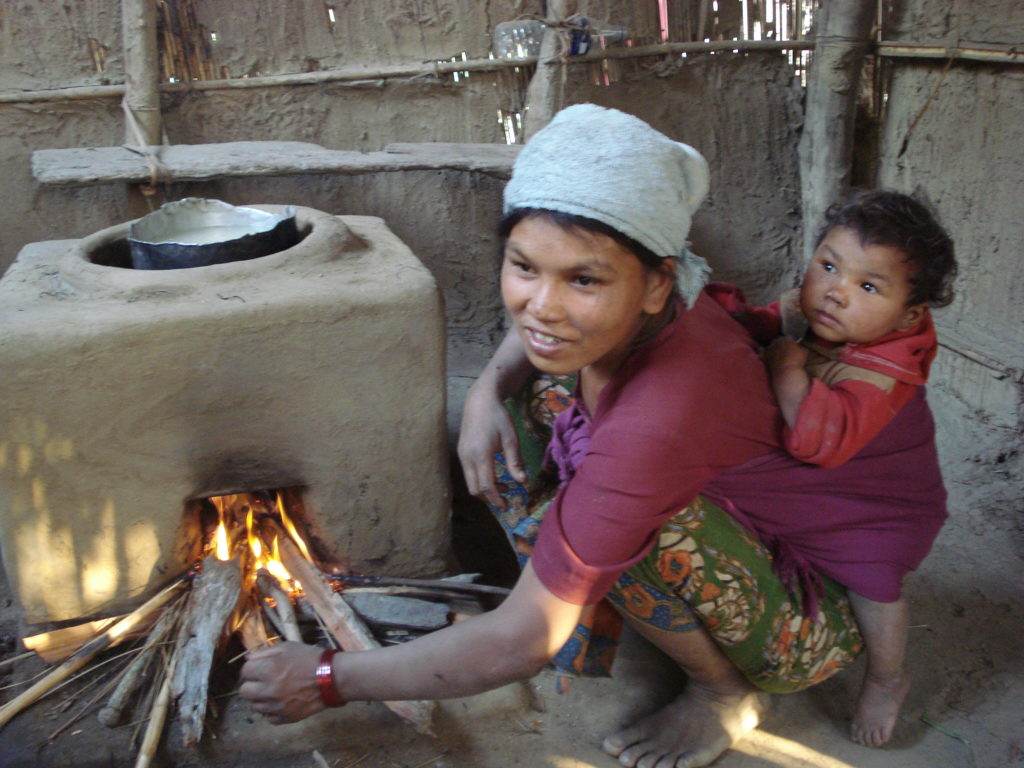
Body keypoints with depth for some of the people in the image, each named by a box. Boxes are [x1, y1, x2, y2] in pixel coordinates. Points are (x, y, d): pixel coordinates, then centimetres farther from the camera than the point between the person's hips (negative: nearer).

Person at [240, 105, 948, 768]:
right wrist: (487, 388, -11)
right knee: (518, 411, -5)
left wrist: (326, 678, -20)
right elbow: (535, 327, 10)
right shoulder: (623, 315, -19)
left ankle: (728, 691, -4)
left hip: (818, 613, -6)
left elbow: (520, 643, -30)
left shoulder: (659, 417, -39)